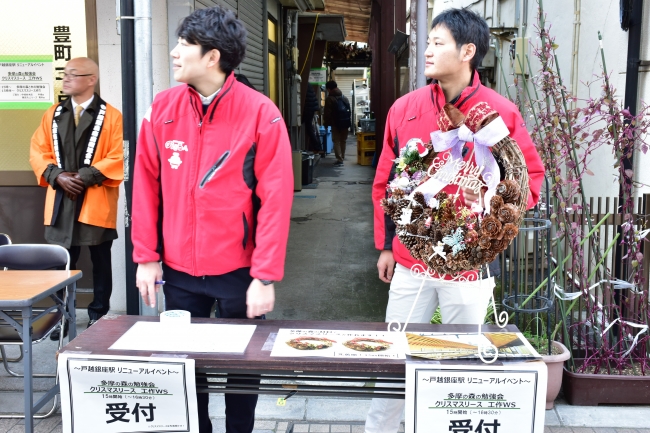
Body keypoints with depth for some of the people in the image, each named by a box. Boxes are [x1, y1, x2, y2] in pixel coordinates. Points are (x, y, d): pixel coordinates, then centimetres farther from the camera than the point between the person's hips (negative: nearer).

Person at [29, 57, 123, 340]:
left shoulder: (111, 116, -3)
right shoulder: (53, 114, 11)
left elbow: (119, 157, -11)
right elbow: (38, 152, 8)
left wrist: (86, 176, -17)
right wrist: (57, 176, -9)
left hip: (96, 202, -4)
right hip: (61, 201, 4)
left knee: (100, 263, 8)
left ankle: (98, 317, 20)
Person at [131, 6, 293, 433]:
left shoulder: (260, 113, -11)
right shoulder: (163, 107, 0)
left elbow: (276, 199, -12)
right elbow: (146, 186, 5)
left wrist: (266, 276, -15)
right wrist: (146, 256, 2)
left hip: (238, 271, -3)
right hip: (178, 270, 3)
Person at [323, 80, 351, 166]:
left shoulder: (329, 99, -8)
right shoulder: (344, 98, 12)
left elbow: (327, 113, -9)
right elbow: (349, 111, 14)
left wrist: (326, 123, 3)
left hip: (335, 124, -6)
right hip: (345, 123, 6)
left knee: (336, 141, -2)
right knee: (343, 141, 15)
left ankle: (339, 160, -10)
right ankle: (342, 158, 20)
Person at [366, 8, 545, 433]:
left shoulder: (502, 112, -7)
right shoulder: (405, 108, 1)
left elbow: (532, 178, 0)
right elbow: (385, 182, 8)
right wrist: (385, 245, 9)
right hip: (410, 259, 2)